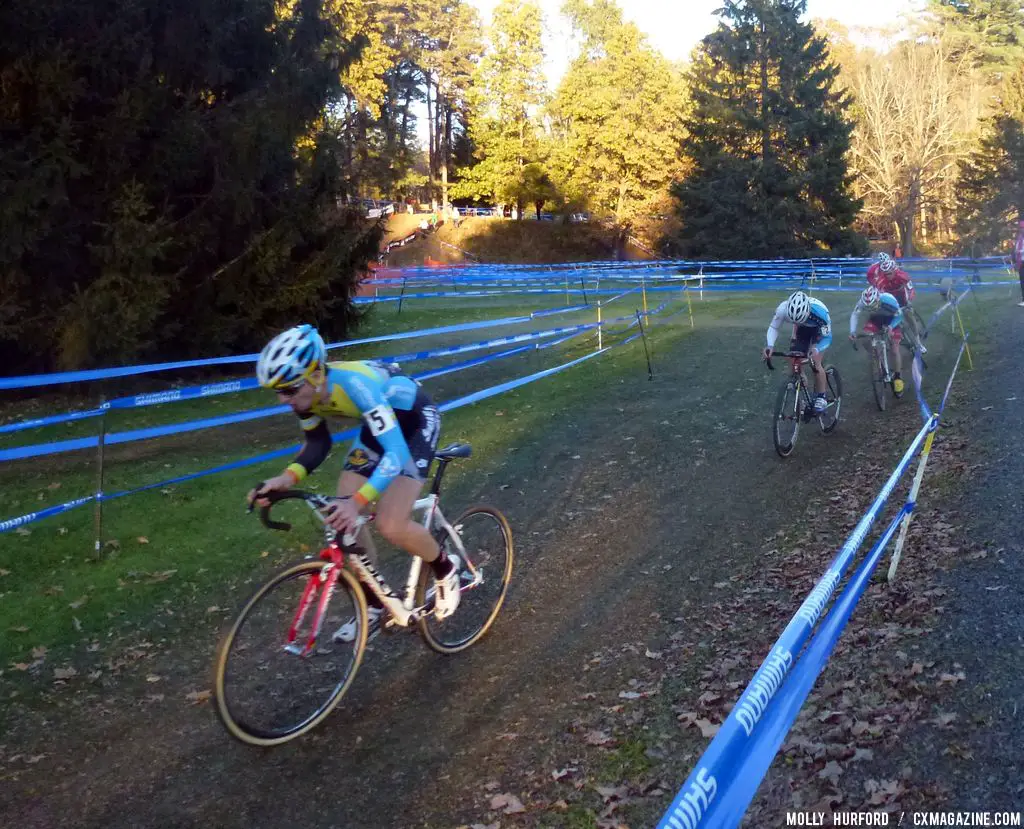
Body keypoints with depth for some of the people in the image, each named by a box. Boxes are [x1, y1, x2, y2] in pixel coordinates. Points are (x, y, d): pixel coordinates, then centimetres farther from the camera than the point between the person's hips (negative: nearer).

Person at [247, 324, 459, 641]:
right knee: (341, 519, -1)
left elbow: (396, 452, -44)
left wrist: (358, 501, -57)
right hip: (380, 423, 8)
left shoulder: (354, 383, -39)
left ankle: (445, 568, 10)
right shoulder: (307, 392, -17)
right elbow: (318, 443, -1)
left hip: (416, 420, -7)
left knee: (390, 526, -21)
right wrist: (287, 477, -21)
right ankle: (373, 607, 17)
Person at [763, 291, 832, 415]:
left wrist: (815, 350, -52)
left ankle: (821, 398, 0)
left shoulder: (820, 311, -42)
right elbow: (773, 327, -21)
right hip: (802, 330, 3)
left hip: (819, 329, -3)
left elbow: (827, 337, -32)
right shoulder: (783, 309, -36)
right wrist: (770, 345, -40)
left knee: (815, 363, -18)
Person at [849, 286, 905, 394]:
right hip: (875, 318, 3)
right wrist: (852, 331, -33)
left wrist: (890, 327, -41)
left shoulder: (888, 300, -39)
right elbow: (855, 314, -19)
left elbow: (899, 316, -23)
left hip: (891, 319, -2)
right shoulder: (863, 301, -34)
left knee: (894, 350, -6)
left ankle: (897, 377, 13)